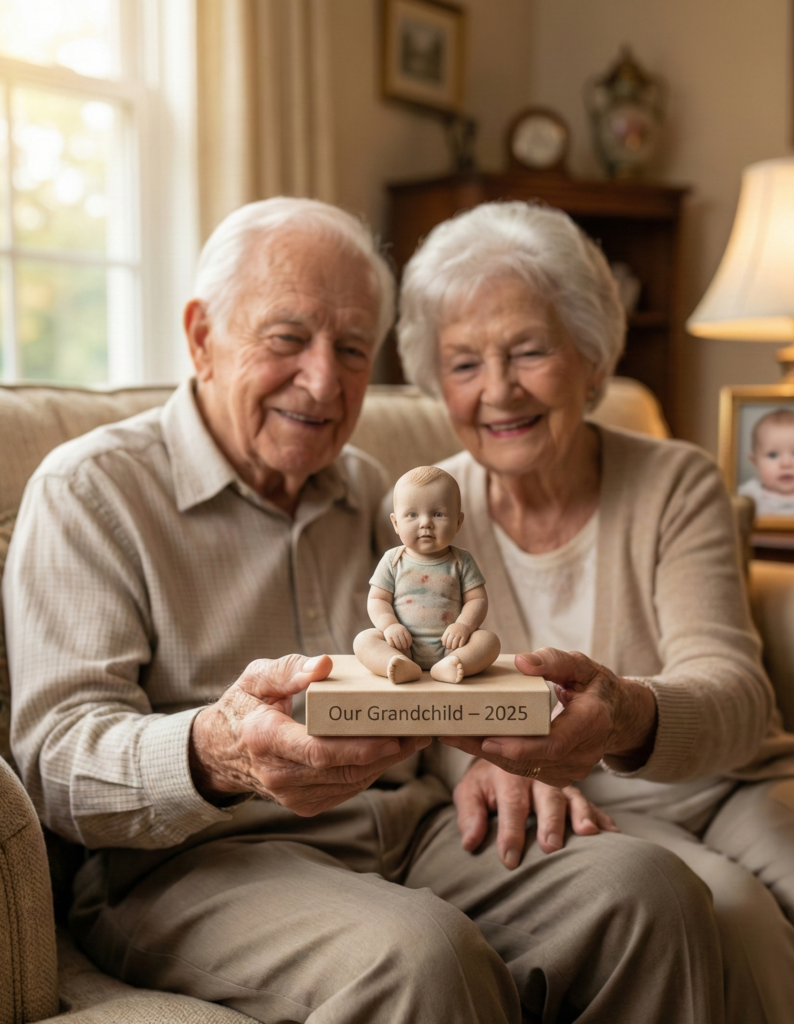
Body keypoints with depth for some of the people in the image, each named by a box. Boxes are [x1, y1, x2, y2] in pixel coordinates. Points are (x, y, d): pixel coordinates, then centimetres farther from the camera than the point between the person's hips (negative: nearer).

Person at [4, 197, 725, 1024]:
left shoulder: (367, 491, 19)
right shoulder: (88, 490, -3)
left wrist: (492, 754, 1)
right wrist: (215, 755, -35)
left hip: (414, 833, 6)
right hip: (196, 860, -5)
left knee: (651, 889, -19)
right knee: (421, 955, -35)